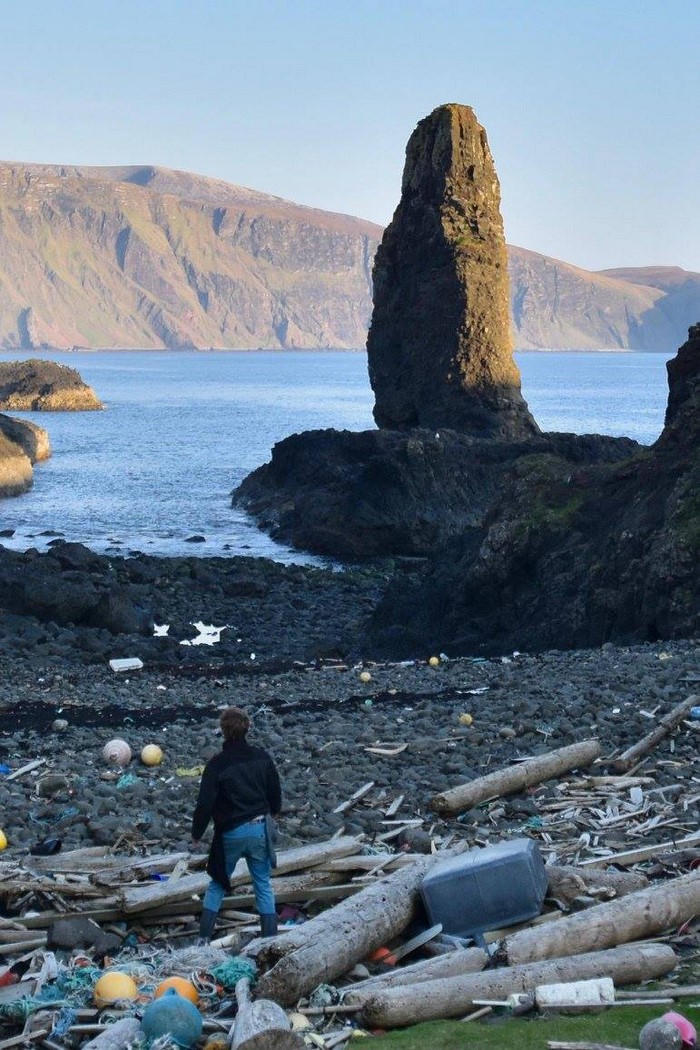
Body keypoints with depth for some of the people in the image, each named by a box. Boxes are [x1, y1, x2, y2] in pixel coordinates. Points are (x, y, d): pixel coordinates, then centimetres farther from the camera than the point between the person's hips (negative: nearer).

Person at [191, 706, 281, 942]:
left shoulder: (217, 764, -15)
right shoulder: (261, 757, -4)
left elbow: (205, 804, -14)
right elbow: (275, 791, 10)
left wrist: (196, 834, 0)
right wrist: (274, 810, 31)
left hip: (231, 833, -2)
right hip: (259, 829, 3)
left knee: (217, 883, 13)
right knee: (263, 883, 13)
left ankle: (204, 936, 12)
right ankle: (270, 937, 13)